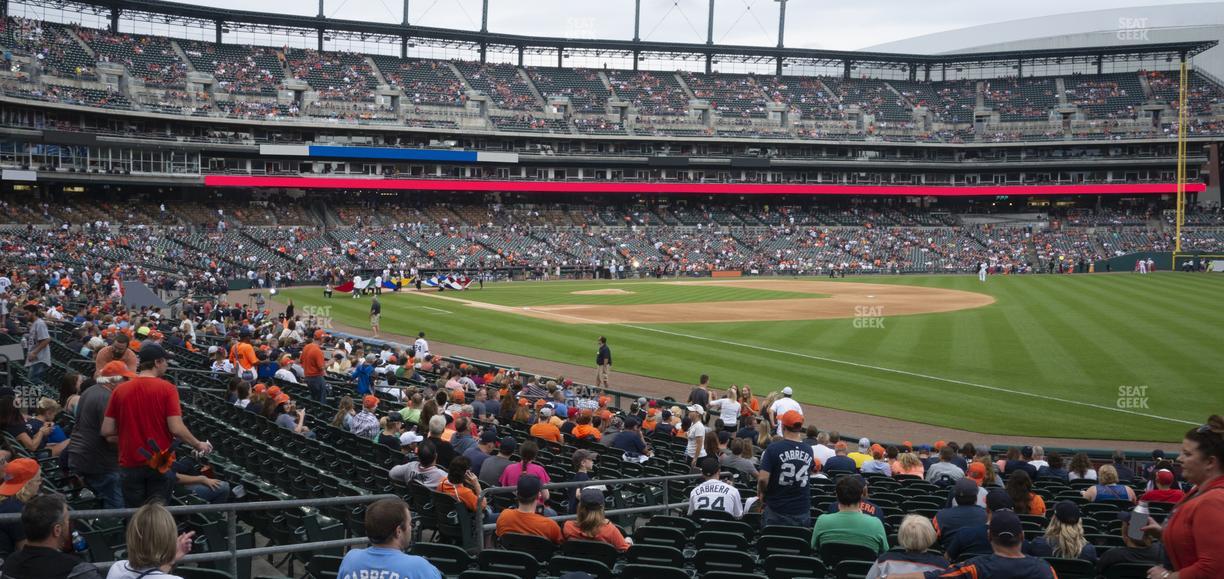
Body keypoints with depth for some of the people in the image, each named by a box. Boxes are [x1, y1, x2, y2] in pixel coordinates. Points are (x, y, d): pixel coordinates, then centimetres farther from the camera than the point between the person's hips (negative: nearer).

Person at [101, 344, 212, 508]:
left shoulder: (120, 390, -1)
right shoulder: (167, 388, -9)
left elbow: (107, 430, -1)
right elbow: (176, 428, -15)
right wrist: (199, 445, 1)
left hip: (130, 464, 2)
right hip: (160, 463, -2)